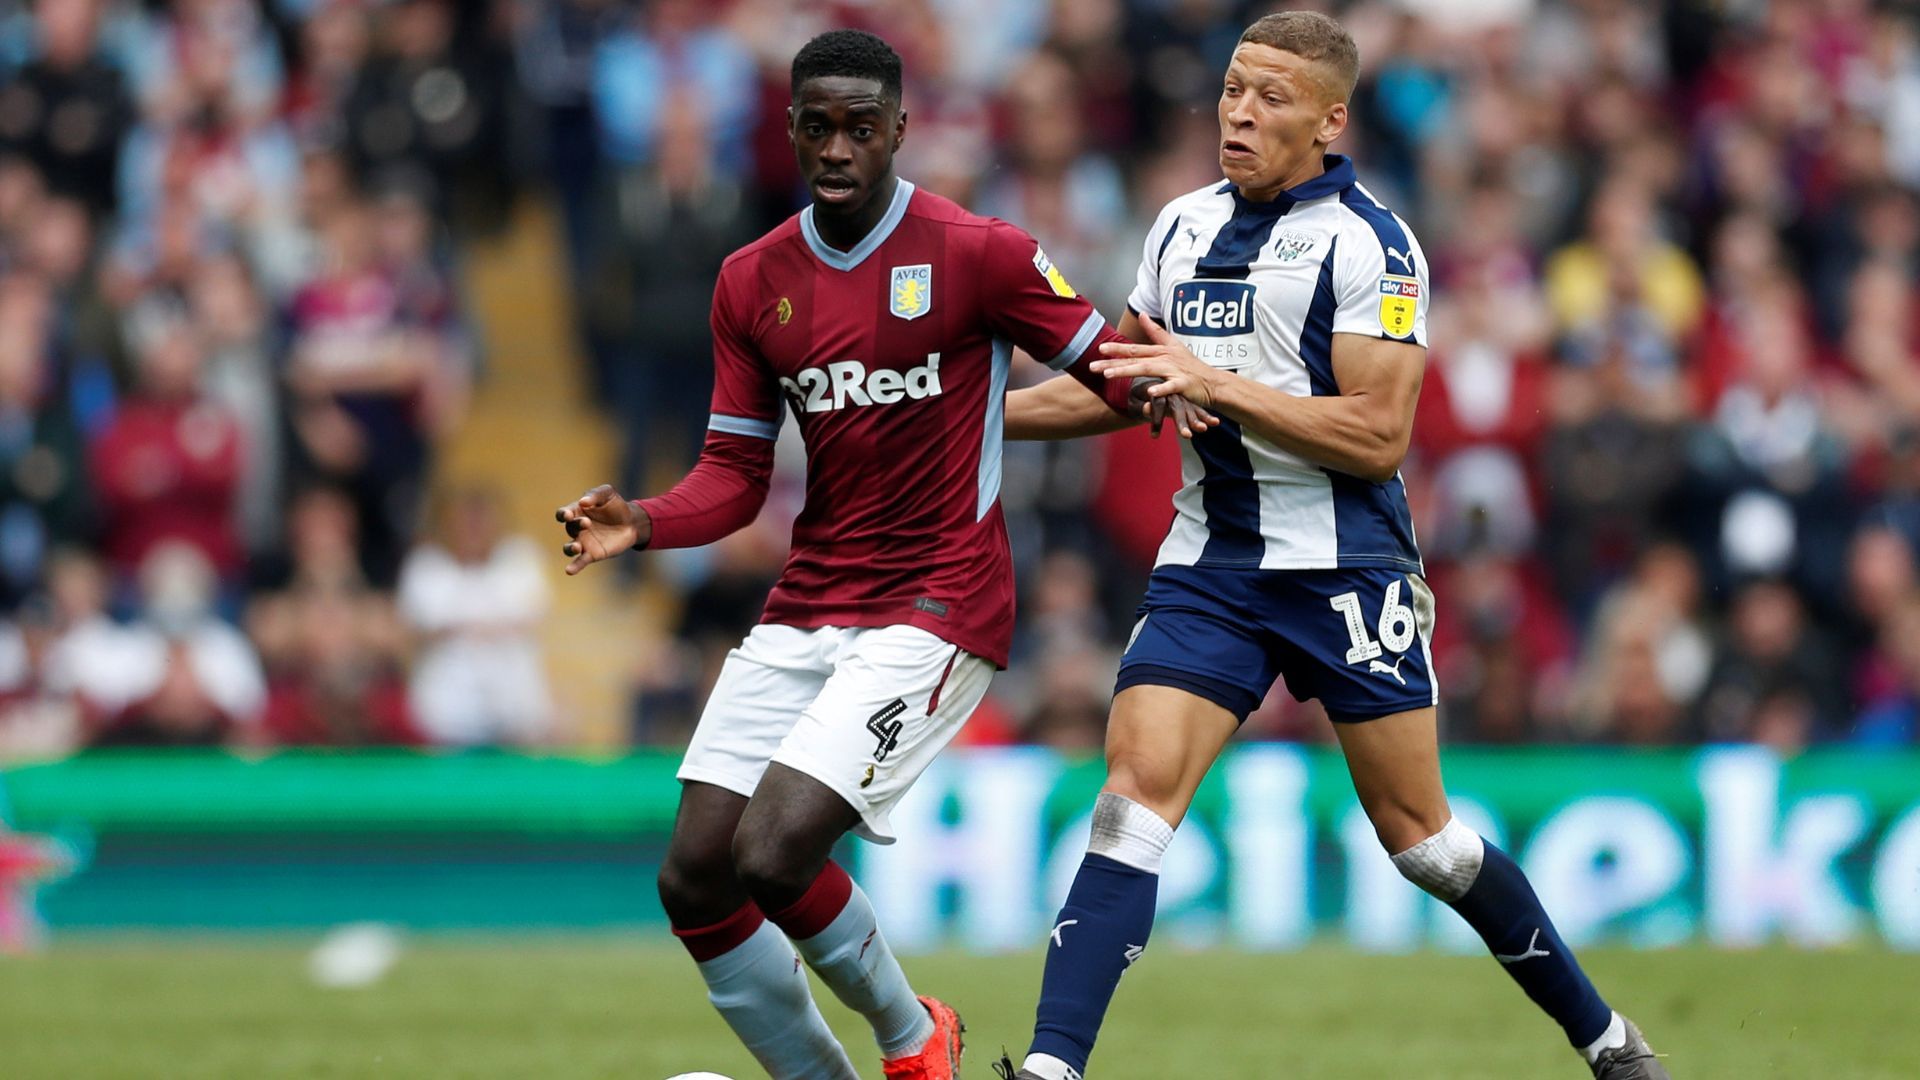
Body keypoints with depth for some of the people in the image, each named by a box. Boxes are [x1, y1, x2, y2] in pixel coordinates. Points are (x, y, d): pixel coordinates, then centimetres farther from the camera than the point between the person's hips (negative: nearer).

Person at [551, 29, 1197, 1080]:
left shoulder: (976, 254, -7)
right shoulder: (752, 281, 8)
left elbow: (1116, 376, -2)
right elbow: (736, 473, 11)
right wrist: (642, 522, -9)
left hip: (937, 606, -6)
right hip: (807, 602, 6)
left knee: (773, 858, -19)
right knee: (693, 881, -2)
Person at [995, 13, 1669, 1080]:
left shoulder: (1369, 243, -9)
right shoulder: (1185, 226, 11)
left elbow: (1378, 436, -17)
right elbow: (1126, 386, 25)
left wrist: (1213, 385, -23)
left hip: (1345, 571, -5)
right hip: (1209, 566, 5)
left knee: (1417, 832, 2)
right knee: (1137, 792, -13)